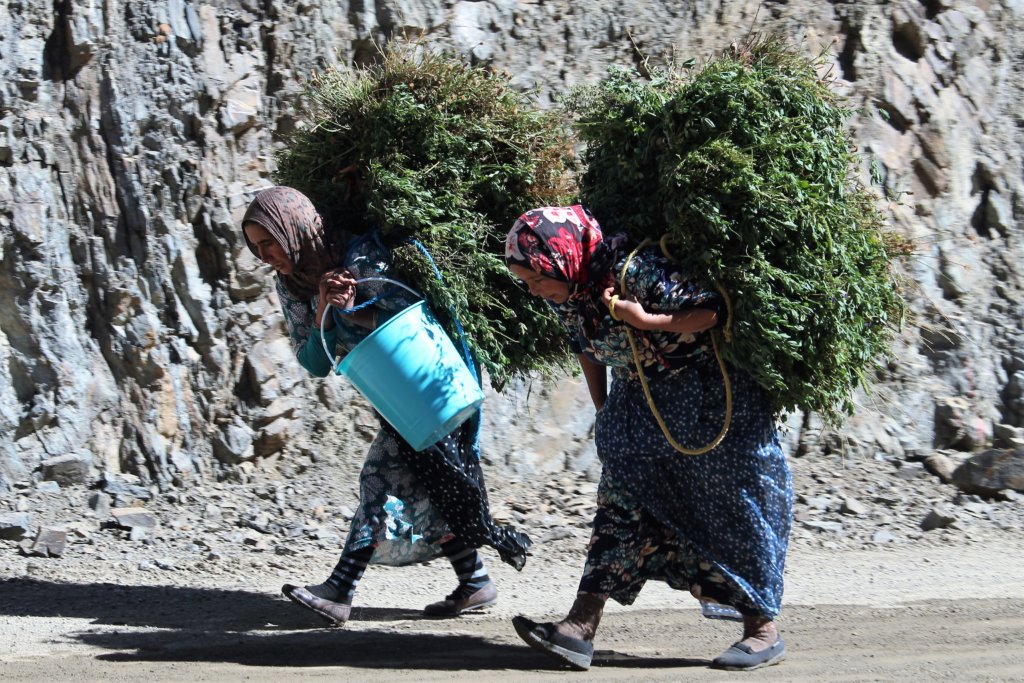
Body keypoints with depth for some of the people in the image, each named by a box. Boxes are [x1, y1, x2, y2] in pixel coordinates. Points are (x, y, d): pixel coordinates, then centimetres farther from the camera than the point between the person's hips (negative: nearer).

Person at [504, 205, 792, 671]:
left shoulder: (636, 270, -29)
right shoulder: (566, 291, -5)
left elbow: (711, 310, -25)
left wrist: (646, 322, -35)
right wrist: (603, 412, 16)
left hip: (709, 398, -7)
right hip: (640, 401, 7)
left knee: (731, 508, 1)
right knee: (620, 500, -3)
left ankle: (763, 631, 12)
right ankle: (580, 630, -11)